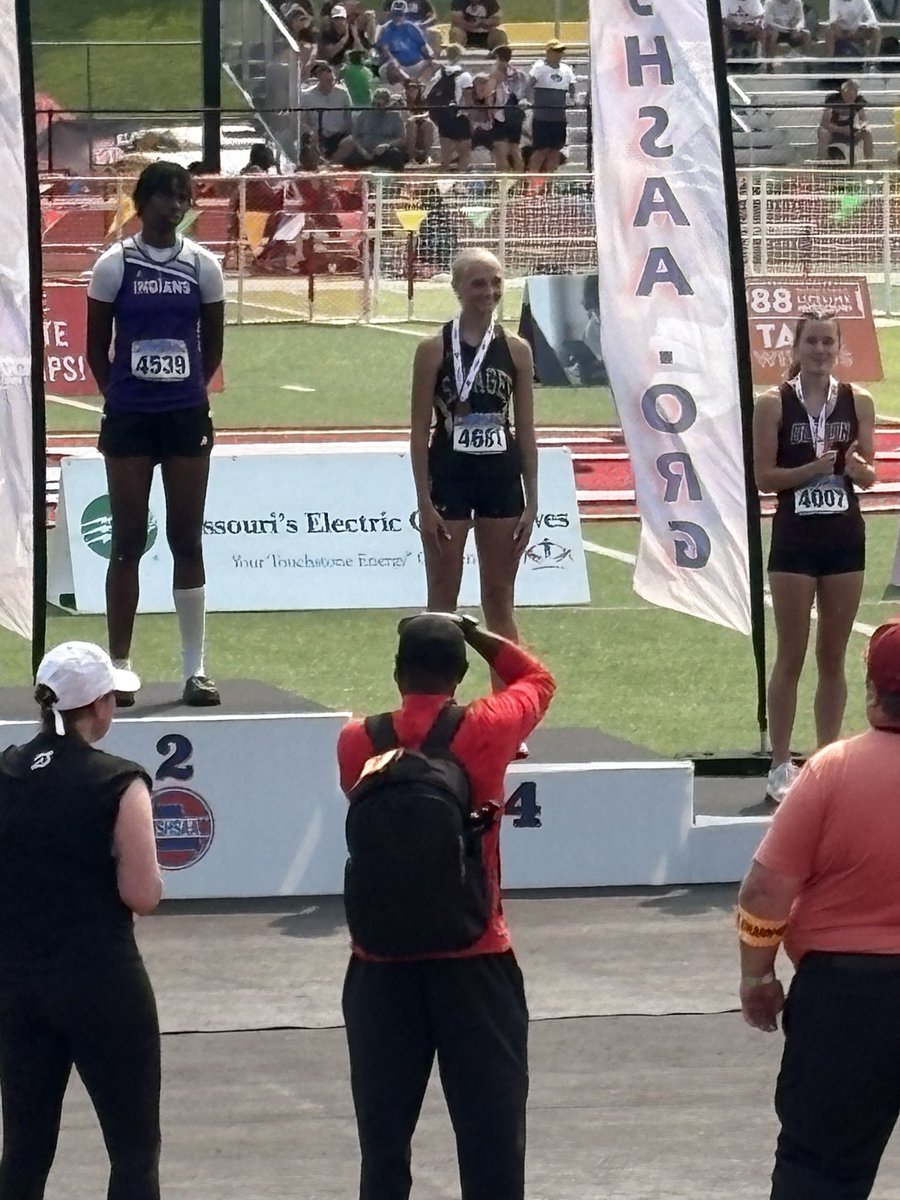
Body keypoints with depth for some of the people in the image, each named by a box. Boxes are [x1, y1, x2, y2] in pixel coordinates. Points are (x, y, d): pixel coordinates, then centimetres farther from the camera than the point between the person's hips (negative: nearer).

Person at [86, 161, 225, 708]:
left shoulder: (203, 265, 3)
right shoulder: (114, 265, -2)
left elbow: (213, 343, 11)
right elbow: (97, 346, 4)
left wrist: (189, 392, 9)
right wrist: (121, 395, 5)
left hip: (187, 416, 2)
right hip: (128, 417, -2)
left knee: (188, 540, 4)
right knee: (128, 541, 1)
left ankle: (197, 668, 8)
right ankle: (120, 667, 6)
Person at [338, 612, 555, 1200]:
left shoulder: (358, 743, -4)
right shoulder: (485, 732, -8)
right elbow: (538, 679, 12)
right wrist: (474, 633, 13)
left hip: (383, 966, 2)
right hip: (473, 960, -2)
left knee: (384, 1129, 8)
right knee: (491, 1128, 3)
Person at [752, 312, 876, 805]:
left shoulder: (857, 402, 4)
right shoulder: (774, 404, -4)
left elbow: (870, 474, 8)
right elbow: (764, 477, -6)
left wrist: (857, 468, -15)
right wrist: (812, 468, -20)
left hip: (844, 537, 3)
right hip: (794, 539, -3)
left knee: (833, 657, 8)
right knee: (791, 657, 0)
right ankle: (781, 767, 5)